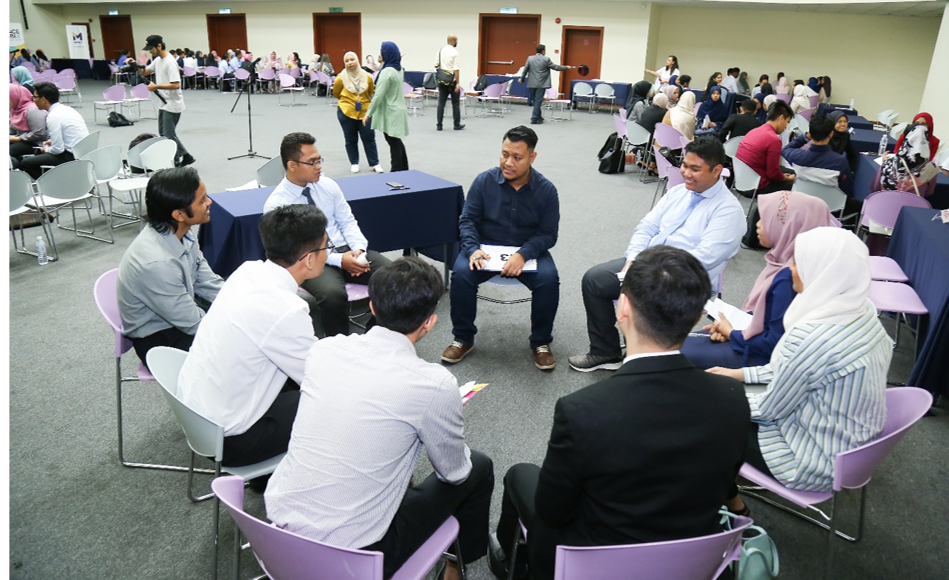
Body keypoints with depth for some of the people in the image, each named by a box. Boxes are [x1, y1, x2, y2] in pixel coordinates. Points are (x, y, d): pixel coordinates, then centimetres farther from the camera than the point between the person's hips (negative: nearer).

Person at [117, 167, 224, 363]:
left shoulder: (181, 233, -10)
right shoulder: (157, 263, -33)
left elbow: (207, 283, 1)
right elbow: (194, 324, -25)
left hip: (183, 309, 8)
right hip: (158, 340, -8)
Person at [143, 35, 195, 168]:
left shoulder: (170, 62, -18)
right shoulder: (157, 60, 10)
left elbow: (176, 85, -27)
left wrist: (156, 86, -21)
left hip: (172, 105, -10)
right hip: (164, 104, 10)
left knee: (169, 135, -5)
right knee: (163, 133, 15)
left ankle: (175, 163, 6)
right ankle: (186, 156, 21)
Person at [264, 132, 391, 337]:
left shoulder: (327, 185, 5)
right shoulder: (276, 204, -9)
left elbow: (347, 222, 11)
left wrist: (358, 249, -10)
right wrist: (339, 260, -22)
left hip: (346, 249, 5)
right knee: (333, 294, -38)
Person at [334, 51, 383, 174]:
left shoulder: (367, 77, -5)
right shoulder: (341, 78, -9)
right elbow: (336, 94, 8)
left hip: (365, 112, 1)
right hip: (347, 112, -1)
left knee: (369, 138, 5)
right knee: (351, 140, 10)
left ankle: (375, 164, 14)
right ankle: (354, 163, 23)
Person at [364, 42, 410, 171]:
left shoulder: (387, 72, -18)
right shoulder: (399, 69, 8)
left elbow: (378, 95, -20)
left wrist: (368, 114, -15)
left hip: (390, 114, -9)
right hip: (398, 111, 9)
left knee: (394, 143, -2)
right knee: (397, 142, 18)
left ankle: (396, 172, 5)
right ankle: (404, 170, 26)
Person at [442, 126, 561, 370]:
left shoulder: (546, 190, -7)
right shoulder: (484, 181, -6)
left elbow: (548, 233, -7)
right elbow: (468, 220, -2)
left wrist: (523, 254, -26)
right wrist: (473, 249, -22)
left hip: (528, 251, 0)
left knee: (549, 279, -28)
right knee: (461, 273, -27)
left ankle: (540, 342, -5)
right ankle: (463, 338, -5)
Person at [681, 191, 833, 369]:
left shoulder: (787, 280, -30)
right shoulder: (782, 261, -1)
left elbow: (775, 344, -25)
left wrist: (731, 334, -10)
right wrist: (729, 324, -2)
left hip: (762, 355, -9)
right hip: (756, 339, 9)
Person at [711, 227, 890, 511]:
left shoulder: (809, 337, -34)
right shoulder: (863, 311, -7)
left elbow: (770, 409, -19)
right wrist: (741, 374, 11)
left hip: (818, 465, -8)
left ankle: (732, 504, 27)